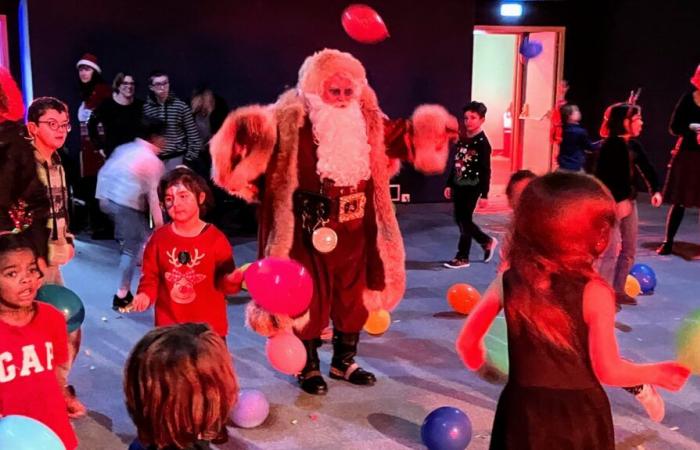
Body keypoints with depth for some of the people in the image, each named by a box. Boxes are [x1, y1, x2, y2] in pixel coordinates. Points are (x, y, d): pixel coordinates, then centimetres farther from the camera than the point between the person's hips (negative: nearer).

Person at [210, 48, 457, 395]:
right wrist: (247, 133, -48)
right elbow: (263, 135, -27)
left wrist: (434, 131, 17)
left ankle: (344, 362, 37)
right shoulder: (293, 121, -14)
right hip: (311, 233, -5)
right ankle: (309, 367, 29)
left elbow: (400, 136, 21)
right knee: (309, 300, 8)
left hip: (354, 232, 6)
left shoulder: (366, 120, 4)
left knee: (353, 298, 17)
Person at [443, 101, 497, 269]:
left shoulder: (482, 142, -12)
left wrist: (484, 194, -17)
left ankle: (462, 257, 9)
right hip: (458, 186, 8)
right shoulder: (462, 139, 9)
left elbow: (486, 171, -14)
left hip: (472, 187, -8)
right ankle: (487, 241, 31)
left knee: (464, 220, -3)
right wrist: (449, 185, 15)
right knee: (460, 220, 12)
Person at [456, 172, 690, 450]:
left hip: (523, 411, 2)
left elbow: (467, 343, 0)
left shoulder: (507, 283, -10)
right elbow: (609, 371, -14)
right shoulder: (593, 293, -19)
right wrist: (657, 373, 4)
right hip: (579, 416, -2)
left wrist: (482, 366, 22)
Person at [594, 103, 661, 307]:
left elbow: (645, 167, 6)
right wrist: (619, 200, -25)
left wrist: (655, 190, -10)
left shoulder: (634, 144, 10)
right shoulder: (609, 145, -14)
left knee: (629, 250, 14)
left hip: (629, 201, 9)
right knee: (613, 250, -11)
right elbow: (603, 177, -20)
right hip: (611, 203, -9)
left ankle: (618, 291, 25)